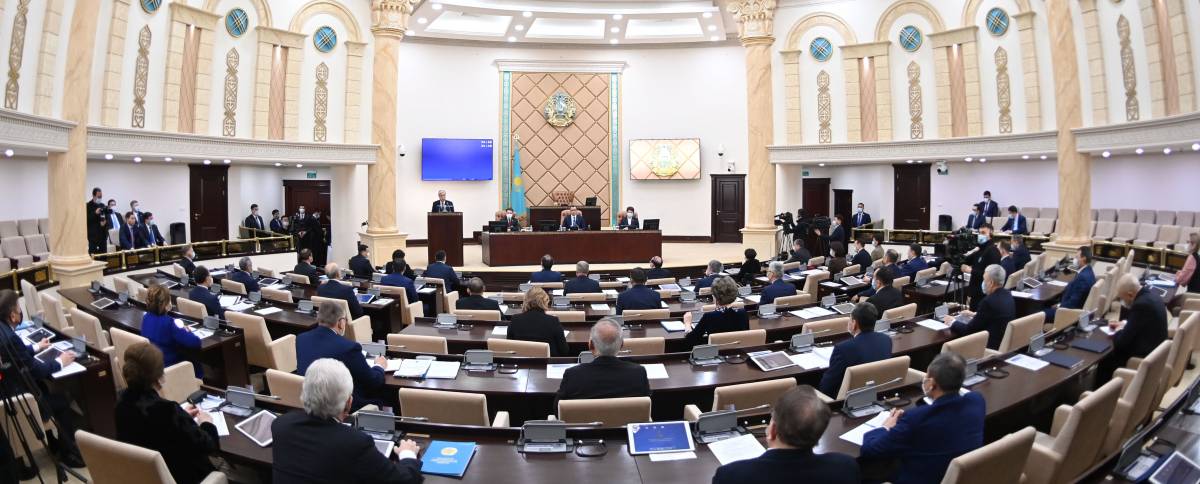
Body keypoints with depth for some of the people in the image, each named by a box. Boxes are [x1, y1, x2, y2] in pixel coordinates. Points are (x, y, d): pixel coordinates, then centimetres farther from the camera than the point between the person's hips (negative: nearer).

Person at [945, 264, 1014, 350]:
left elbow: (969, 329, -16)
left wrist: (953, 322, -1)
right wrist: (975, 314, 24)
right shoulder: (1007, 295, 3)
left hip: (994, 346, -9)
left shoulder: (988, 301, -23)